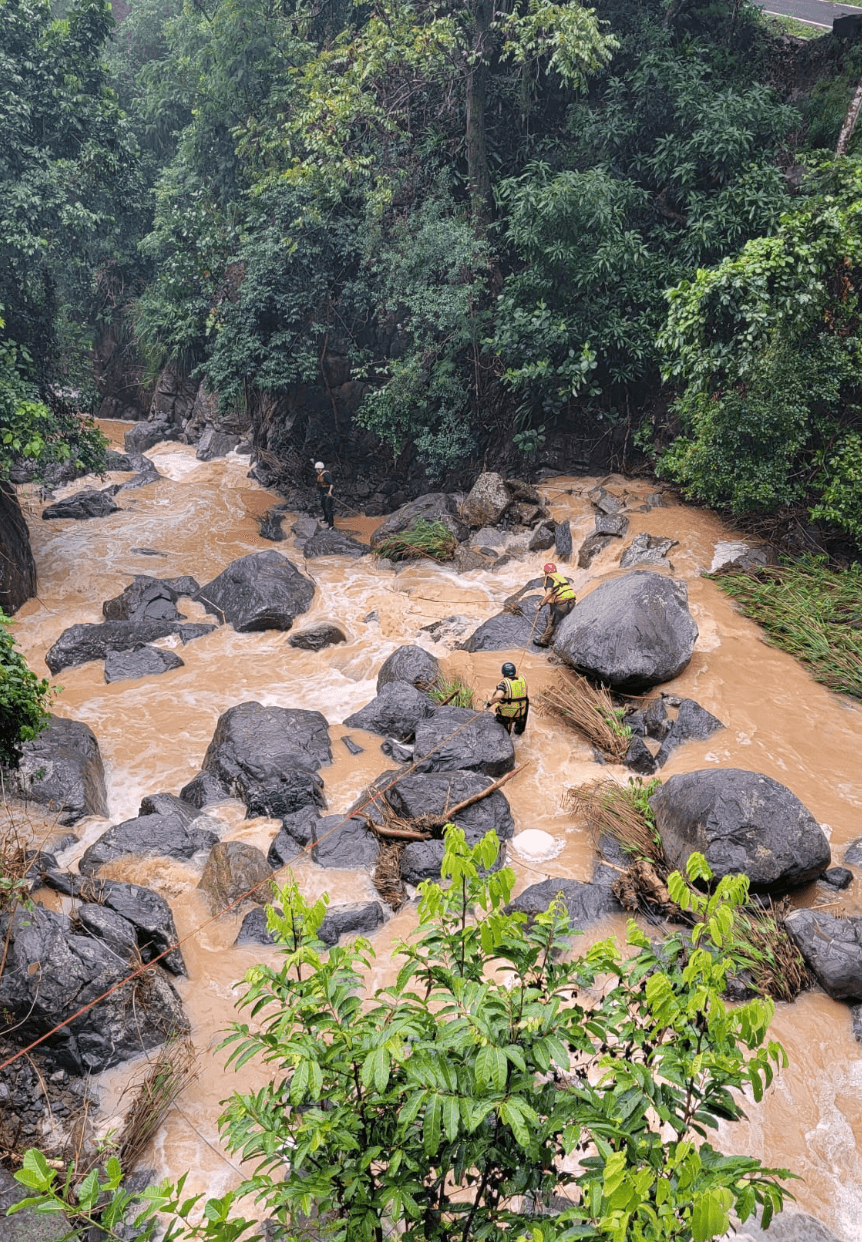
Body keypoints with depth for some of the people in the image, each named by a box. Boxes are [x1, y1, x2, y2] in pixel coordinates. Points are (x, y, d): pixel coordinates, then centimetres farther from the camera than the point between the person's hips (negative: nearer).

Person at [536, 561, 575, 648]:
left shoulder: (550, 578, -3)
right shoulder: (562, 576, 20)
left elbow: (549, 593, -16)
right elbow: (572, 588, 22)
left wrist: (542, 604, -7)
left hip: (562, 604, -7)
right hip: (572, 602, 7)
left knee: (552, 622, 4)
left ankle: (544, 642, 11)